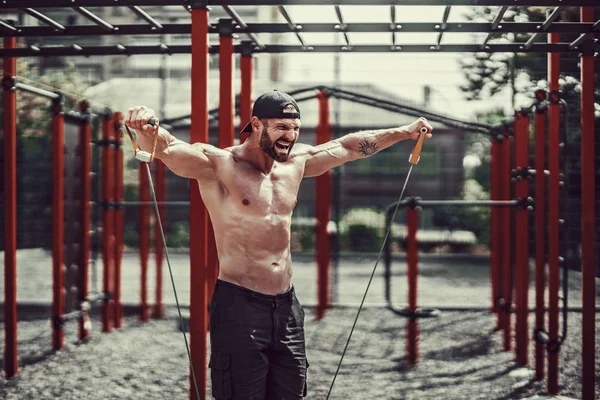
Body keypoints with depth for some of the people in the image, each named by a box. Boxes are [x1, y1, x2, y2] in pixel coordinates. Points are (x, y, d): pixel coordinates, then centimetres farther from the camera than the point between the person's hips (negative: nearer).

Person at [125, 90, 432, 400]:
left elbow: (350, 146, 23)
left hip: (286, 307, 7)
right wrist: (144, 129, -47)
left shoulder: (296, 162, 11)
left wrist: (405, 132, 29)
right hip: (239, 305, -6)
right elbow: (164, 147, -25)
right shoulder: (217, 165, -9)